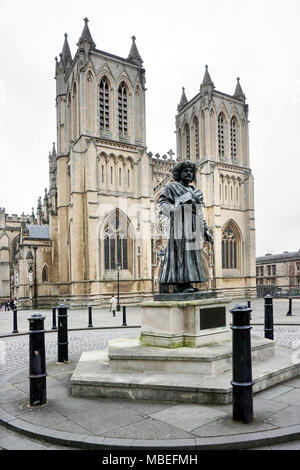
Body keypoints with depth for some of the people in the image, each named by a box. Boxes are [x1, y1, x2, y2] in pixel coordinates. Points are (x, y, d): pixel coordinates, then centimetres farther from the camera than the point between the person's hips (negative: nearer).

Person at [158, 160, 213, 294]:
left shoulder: (196, 191, 23)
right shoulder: (171, 187, 7)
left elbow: (200, 214, 22)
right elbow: (163, 203, -5)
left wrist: (205, 231, 14)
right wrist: (178, 208, -22)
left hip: (193, 229, 7)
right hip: (179, 226, -6)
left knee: (191, 254, 2)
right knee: (180, 252, -12)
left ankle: (187, 282, 5)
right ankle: (180, 284, -13)